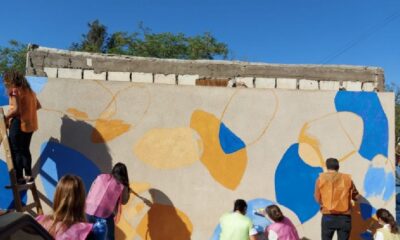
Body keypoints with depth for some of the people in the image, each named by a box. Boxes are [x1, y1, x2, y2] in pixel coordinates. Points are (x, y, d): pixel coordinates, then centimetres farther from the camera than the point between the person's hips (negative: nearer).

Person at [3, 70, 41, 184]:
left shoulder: (15, 91, -12)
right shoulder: (28, 90, 12)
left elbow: (16, 109, -22)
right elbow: (38, 105, 17)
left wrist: (6, 117, -9)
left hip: (19, 124, -8)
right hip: (30, 124, 8)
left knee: (15, 151, 2)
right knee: (25, 150, 17)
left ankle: (19, 178, 4)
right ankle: (28, 175, 22)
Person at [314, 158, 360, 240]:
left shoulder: (321, 178, 1)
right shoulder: (347, 178, 4)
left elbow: (318, 198, 3)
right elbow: (356, 196, 12)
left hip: (328, 217, -1)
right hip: (344, 217, 1)